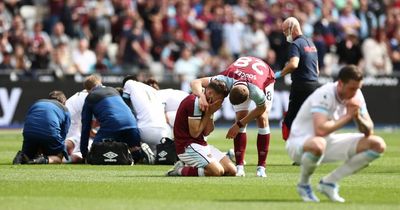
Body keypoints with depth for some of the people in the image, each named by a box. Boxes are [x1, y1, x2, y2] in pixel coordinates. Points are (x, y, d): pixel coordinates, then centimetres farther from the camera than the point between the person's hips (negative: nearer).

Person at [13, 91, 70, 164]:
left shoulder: (37, 103, 33)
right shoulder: (65, 110, 23)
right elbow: (63, 135, 18)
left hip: (29, 133, 3)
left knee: (28, 155, 25)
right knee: (58, 158, 18)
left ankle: (22, 156, -10)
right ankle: (46, 159, -15)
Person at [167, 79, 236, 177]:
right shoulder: (194, 102, -17)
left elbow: (206, 132, 8)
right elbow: (194, 133, -18)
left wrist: (210, 113, -4)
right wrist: (208, 113, -12)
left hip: (202, 144, 10)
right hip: (187, 146, -10)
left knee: (231, 170, -1)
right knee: (217, 171, -27)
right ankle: (180, 170, -10)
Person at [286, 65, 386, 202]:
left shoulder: (356, 95, -4)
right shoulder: (324, 95, -26)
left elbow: (368, 132, -2)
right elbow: (320, 130, -40)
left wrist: (358, 117, -23)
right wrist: (348, 116, -29)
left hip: (329, 142, 7)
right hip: (299, 142, -7)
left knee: (377, 145, -5)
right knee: (318, 144, -45)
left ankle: (329, 182, 1)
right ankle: (303, 185, -12)